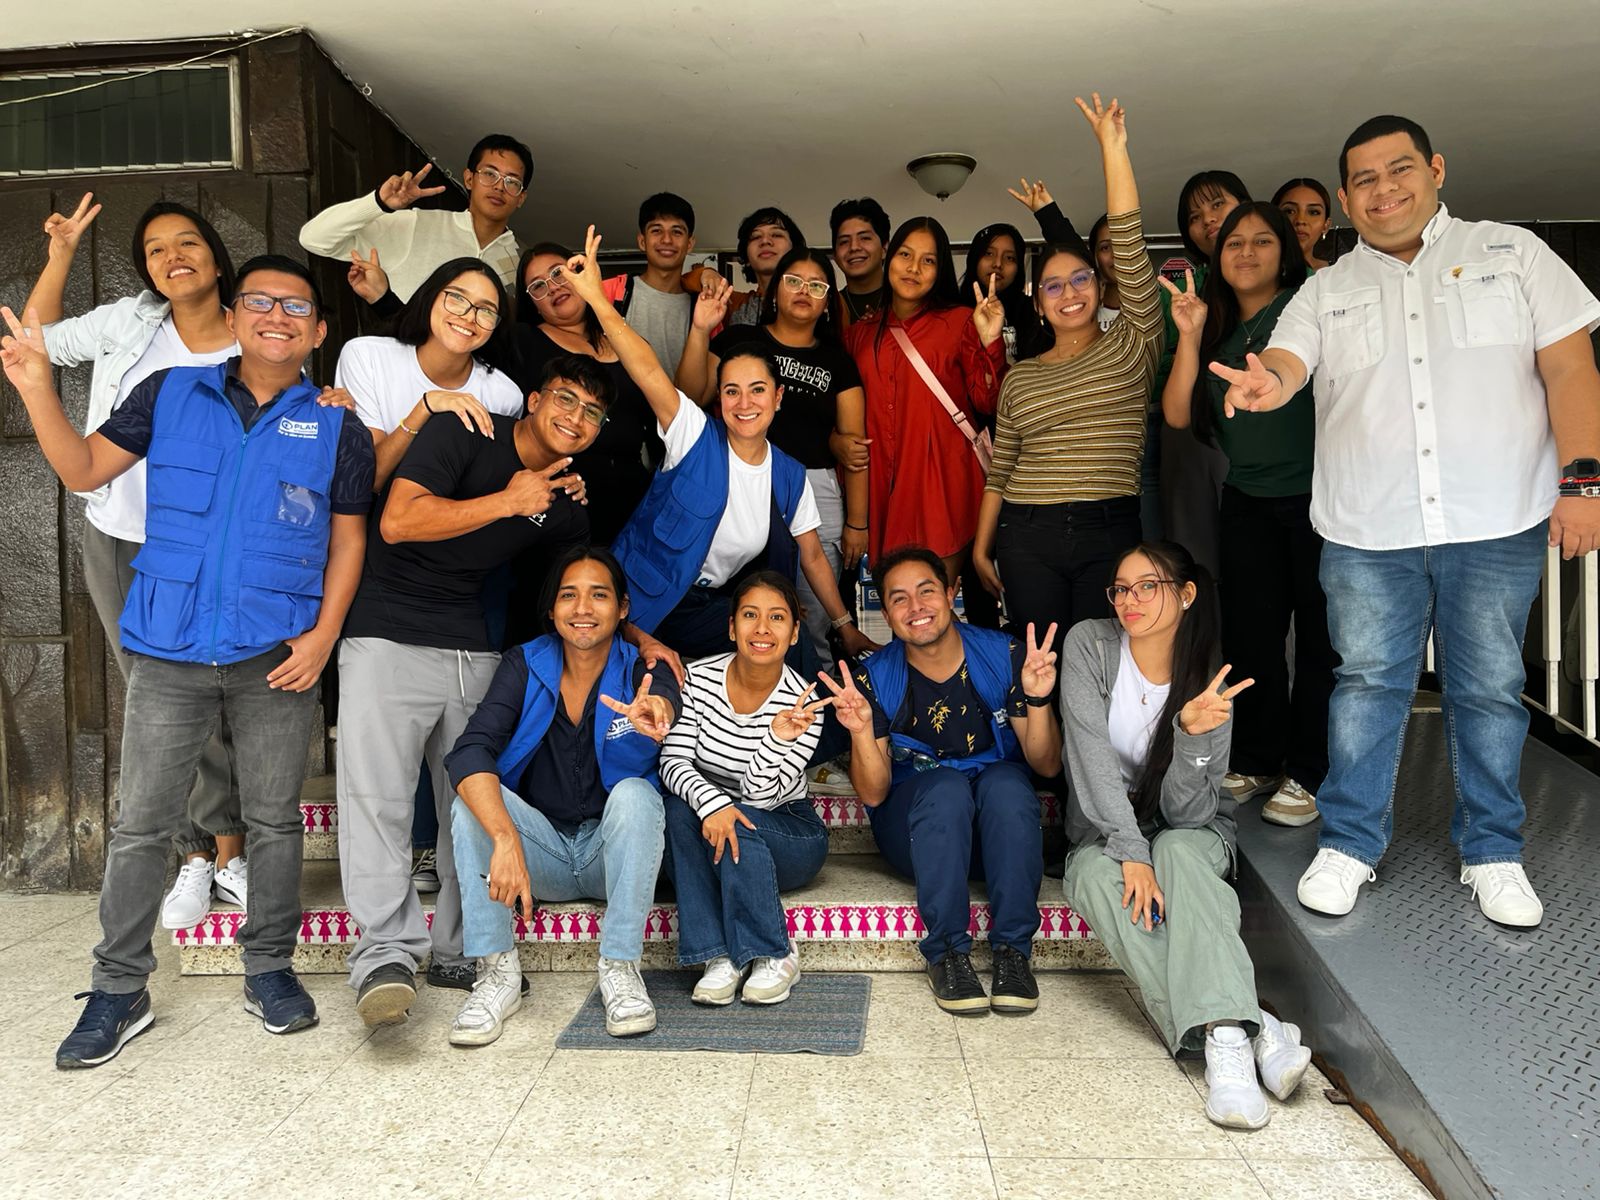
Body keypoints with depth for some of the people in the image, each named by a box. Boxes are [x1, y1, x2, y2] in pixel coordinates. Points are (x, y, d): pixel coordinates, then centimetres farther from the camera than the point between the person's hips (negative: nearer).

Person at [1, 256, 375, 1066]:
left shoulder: (335, 427, 3)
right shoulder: (171, 395, 6)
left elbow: (348, 539, 4)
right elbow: (83, 470, 7)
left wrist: (323, 635, -6)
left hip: (277, 658, 0)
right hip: (169, 653, 1)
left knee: (274, 819, 10)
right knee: (140, 825, 6)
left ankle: (268, 969, 26)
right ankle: (119, 990, 20)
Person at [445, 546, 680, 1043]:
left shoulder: (641, 673, -9)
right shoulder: (524, 667, -7)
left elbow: (663, 699, -34)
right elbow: (468, 753, -22)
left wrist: (654, 714, -61)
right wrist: (506, 838, -39)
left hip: (613, 853, -1)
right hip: (542, 849, 2)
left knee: (634, 794, -31)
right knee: (473, 799, -24)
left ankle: (620, 968, -21)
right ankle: (497, 974, -19)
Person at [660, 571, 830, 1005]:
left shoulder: (804, 704, -16)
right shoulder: (700, 678, -10)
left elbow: (761, 795, -19)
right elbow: (673, 762, -16)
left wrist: (778, 738, -37)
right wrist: (711, 801, -35)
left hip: (790, 833, -2)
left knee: (737, 827, -33)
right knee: (680, 810, -30)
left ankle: (776, 955, -15)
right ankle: (719, 956, -25)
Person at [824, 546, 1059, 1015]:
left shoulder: (1005, 656, -7)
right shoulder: (874, 679, -7)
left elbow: (1047, 766, -7)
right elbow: (873, 794, -9)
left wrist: (1037, 700, -26)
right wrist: (861, 730, -28)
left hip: (1001, 828, 1)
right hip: (916, 830, -1)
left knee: (1006, 780, -31)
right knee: (945, 785, -32)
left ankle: (1013, 950, -24)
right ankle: (947, 953, -23)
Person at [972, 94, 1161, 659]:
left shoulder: (1130, 347, 5)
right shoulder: (1020, 378, 12)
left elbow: (1130, 250, -6)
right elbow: (999, 469, 12)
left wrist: (1113, 150, -9)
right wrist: (981, 548, 9)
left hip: (1110, 532, -1)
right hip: (1027, 538, 2)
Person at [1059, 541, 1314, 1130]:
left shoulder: (1210, 685, -13)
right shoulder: (1090, 646, -13)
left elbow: (1185, 811, -18)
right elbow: (1093, 761, -20)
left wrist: (1195, 734, -35)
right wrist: (1131, 852, -30)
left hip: (1191, 833, 0)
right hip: (1103, 828, 0)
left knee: (1179, 852, -36)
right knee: (1097, 879, -34)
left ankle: (1224, 1035, -46)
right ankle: (1252, 1027, -39)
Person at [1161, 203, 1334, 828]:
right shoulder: (1214, 327, 11)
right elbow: (1178, 415, 1)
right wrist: (1190, 336, -6)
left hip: (1315, 495, -4)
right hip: (1247, 502, 5)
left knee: (1318, 636, 3)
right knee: (1249, 635, 8)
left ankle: (1307, 774, 14)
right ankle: (1258, 761, 24)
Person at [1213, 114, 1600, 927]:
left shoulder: (1512, 253, 8)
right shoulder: (1327, 291, 12)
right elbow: (1286, 358, -6)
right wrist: (1267, 382, -32)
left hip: (1497, 525, 0)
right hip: (1366, 531, 1)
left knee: (1488, 687, 7)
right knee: (1367, 684, 6)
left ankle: (1493, 852, 23)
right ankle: (1349, 843, 18)